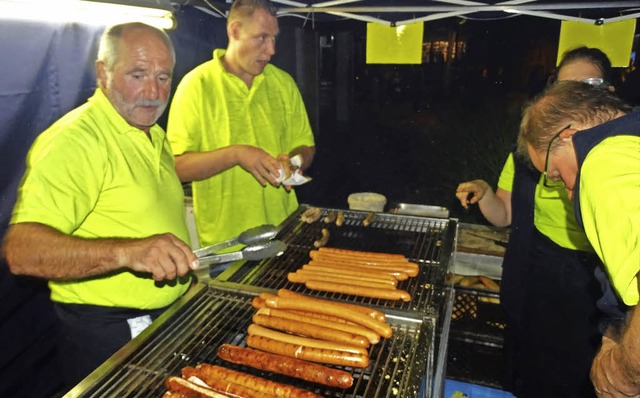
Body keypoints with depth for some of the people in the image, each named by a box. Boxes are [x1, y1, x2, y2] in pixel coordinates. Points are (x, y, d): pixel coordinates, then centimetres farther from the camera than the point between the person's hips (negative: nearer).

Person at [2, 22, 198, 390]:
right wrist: (127, 252, -44)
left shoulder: (154, 135, 8)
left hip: (169, 318, 9)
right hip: (108, 339, -8)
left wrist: (186, 271, 15)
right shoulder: (74, 140, -21)